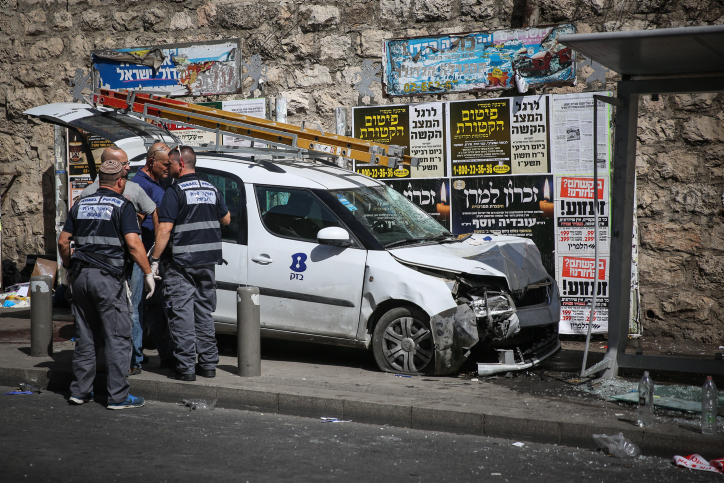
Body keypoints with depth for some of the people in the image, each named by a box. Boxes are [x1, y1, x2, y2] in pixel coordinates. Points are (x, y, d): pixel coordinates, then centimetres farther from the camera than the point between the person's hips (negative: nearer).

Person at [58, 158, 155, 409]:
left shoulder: (80, 205, 13)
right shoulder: (122, 205, -5)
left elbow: (63, 241, 13)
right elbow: (133, 243, -16)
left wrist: (70, 268, 26)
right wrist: (148, 272, -9)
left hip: (81, 275, 6)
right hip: (108, 276, -6)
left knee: (85, 335, 14)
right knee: (118, 337, -1)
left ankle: (80, 391, 18)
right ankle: (118, 396, -1)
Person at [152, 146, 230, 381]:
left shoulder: (175, 191, -11)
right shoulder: (211, 189, 9)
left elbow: (164, 230, -16)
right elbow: (226, 219, 20)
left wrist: (154, 260, -12)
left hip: (181, 262, -6)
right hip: (207, 260, 6)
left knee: (182, 313, -2)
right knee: (204, 312, 14)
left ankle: (186, 368, -2)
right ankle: (208, 364, 16)